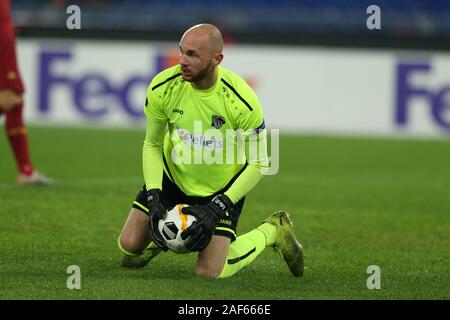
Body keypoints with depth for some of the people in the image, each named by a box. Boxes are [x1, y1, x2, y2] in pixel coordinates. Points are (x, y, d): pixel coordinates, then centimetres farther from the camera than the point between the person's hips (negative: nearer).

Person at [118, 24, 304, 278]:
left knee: (210, 273, -10)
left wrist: (216, 209, -23)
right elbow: (152, 145, -4)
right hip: (173, 178, 3)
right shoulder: (163, 87, -20)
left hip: (223, 188, -3)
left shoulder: (241, 100, -29)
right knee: (129, 245, -5)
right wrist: (154, 200, -16)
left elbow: (258, 164, -17)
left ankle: (271, 232, 17)